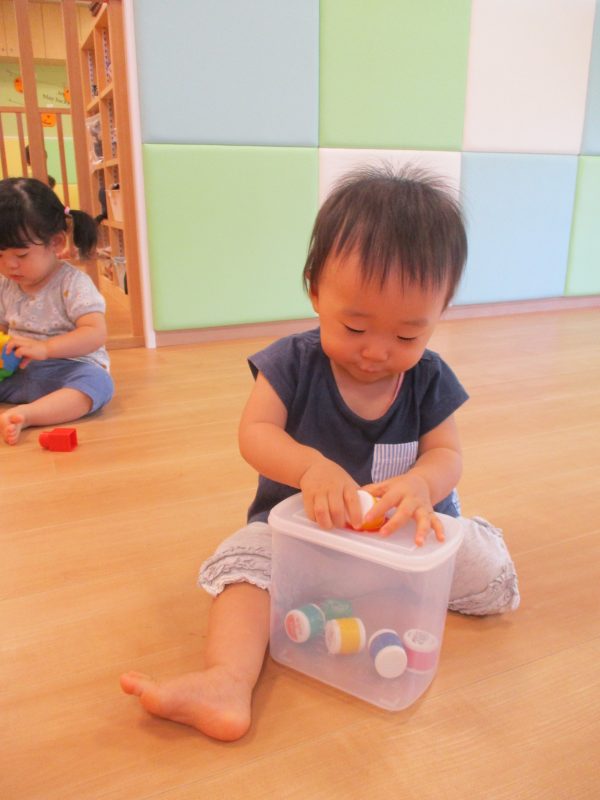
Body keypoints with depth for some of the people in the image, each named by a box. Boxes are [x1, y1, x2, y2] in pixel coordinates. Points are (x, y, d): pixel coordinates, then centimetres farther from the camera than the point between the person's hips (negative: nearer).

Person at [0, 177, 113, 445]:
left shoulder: (73, 284, -10)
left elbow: (96, 333, -20)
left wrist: (45, 348, -29)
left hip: (65, 369, -6)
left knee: (98, 382, -37)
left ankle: (24, 415, -48)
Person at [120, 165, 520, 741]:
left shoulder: (428, 380, -8)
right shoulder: (293, 363, -13)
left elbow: (445, 452, -8)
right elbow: (255, 433, -19)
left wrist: (421, 484, -34)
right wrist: (310, 465, -40)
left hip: (399, 527, 2)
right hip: (297, 522, -1)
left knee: (490, 573, -13)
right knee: (245, 559, -27)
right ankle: (227, 682, -36)